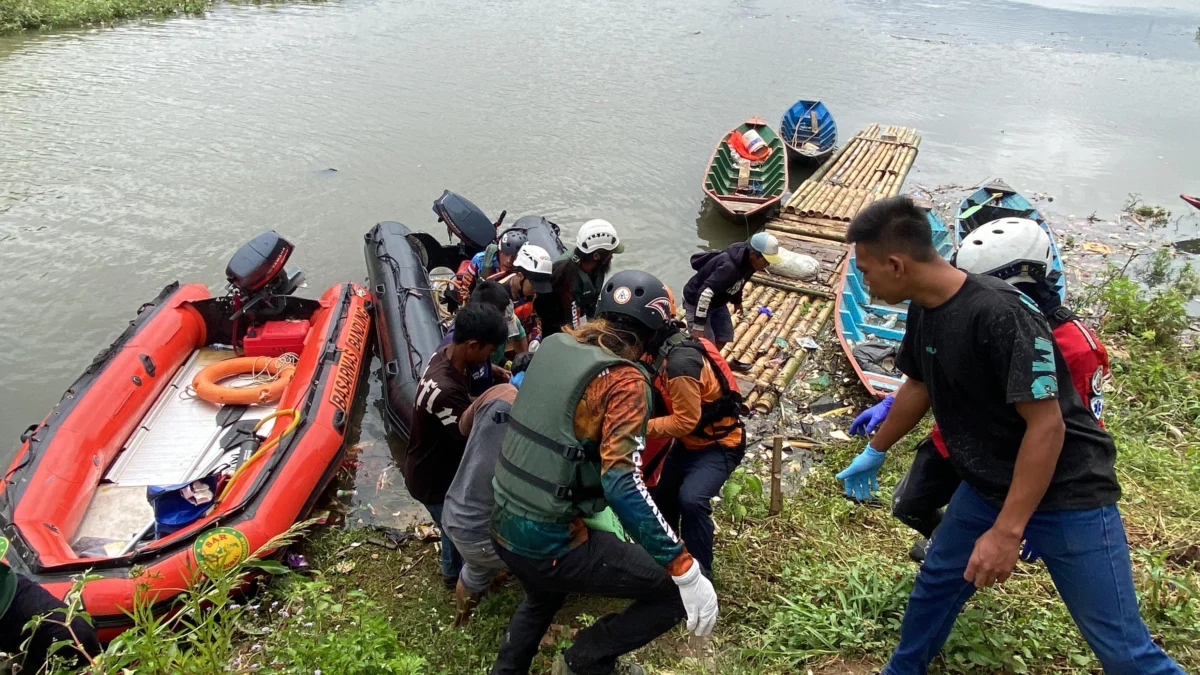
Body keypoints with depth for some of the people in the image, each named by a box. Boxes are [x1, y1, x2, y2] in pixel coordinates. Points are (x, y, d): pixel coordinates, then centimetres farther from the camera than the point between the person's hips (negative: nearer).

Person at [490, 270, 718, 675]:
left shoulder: (553, 346, 3)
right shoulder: (625, 381, -17)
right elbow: (621, 484, -28)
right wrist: (687, 572, -26)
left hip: (503, 526, 8)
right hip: (552, 542, -8)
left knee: (543, 597, 39)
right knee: (677, 592, 3)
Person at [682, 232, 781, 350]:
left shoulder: (746, 259, -11)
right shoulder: (729, 267, -40)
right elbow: (704, 293, -44)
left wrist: (737, 301, 25)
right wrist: (699, 325, -40)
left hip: (717, 301, 9)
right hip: (696, 301, -9)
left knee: (724, 337, 12)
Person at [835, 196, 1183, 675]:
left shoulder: (999, 314, -29)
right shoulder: (924, 310, -3)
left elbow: (1046, 426, -28)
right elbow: (919, 386, 15)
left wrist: (1006, 532, -27)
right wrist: (875, 451, 24)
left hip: (1066, 493, -8)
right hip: (988, 486, 8)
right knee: (936, 581, 19)